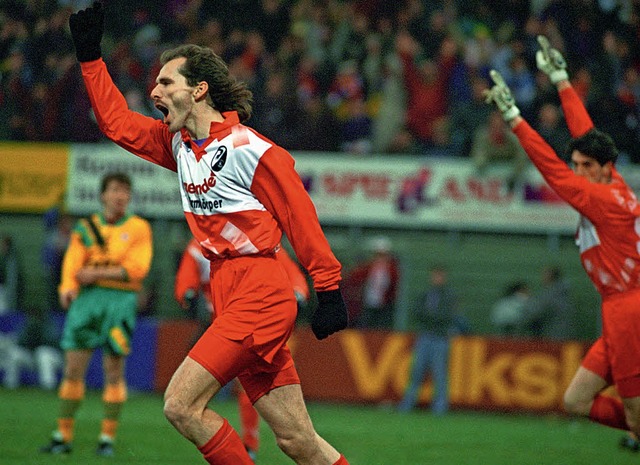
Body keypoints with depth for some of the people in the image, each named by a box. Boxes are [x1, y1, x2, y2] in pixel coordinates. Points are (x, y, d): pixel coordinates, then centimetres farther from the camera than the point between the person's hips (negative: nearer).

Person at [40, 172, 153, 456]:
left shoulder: (138, 228, 5)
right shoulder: (85, 228, 12)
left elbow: (136, 268, -6)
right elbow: (72, 263, 2)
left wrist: (98, 273, -10)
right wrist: (67, 287, -18)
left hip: (120, 302, -2)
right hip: (87, 299, 2)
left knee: (114, 371, -2)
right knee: (73, 367, -1)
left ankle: (108, 438, 3)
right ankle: (63, 436, 4)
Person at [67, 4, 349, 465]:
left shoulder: (251, 150, -10)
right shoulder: (178, 142, 13)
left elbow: (301, 218, -8)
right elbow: (118, 123, 24)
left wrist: (330, 290, -9)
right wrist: (90, 53, 19)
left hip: (258, 294, -7)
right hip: (230, 295, 7)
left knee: (181, 404, -15)